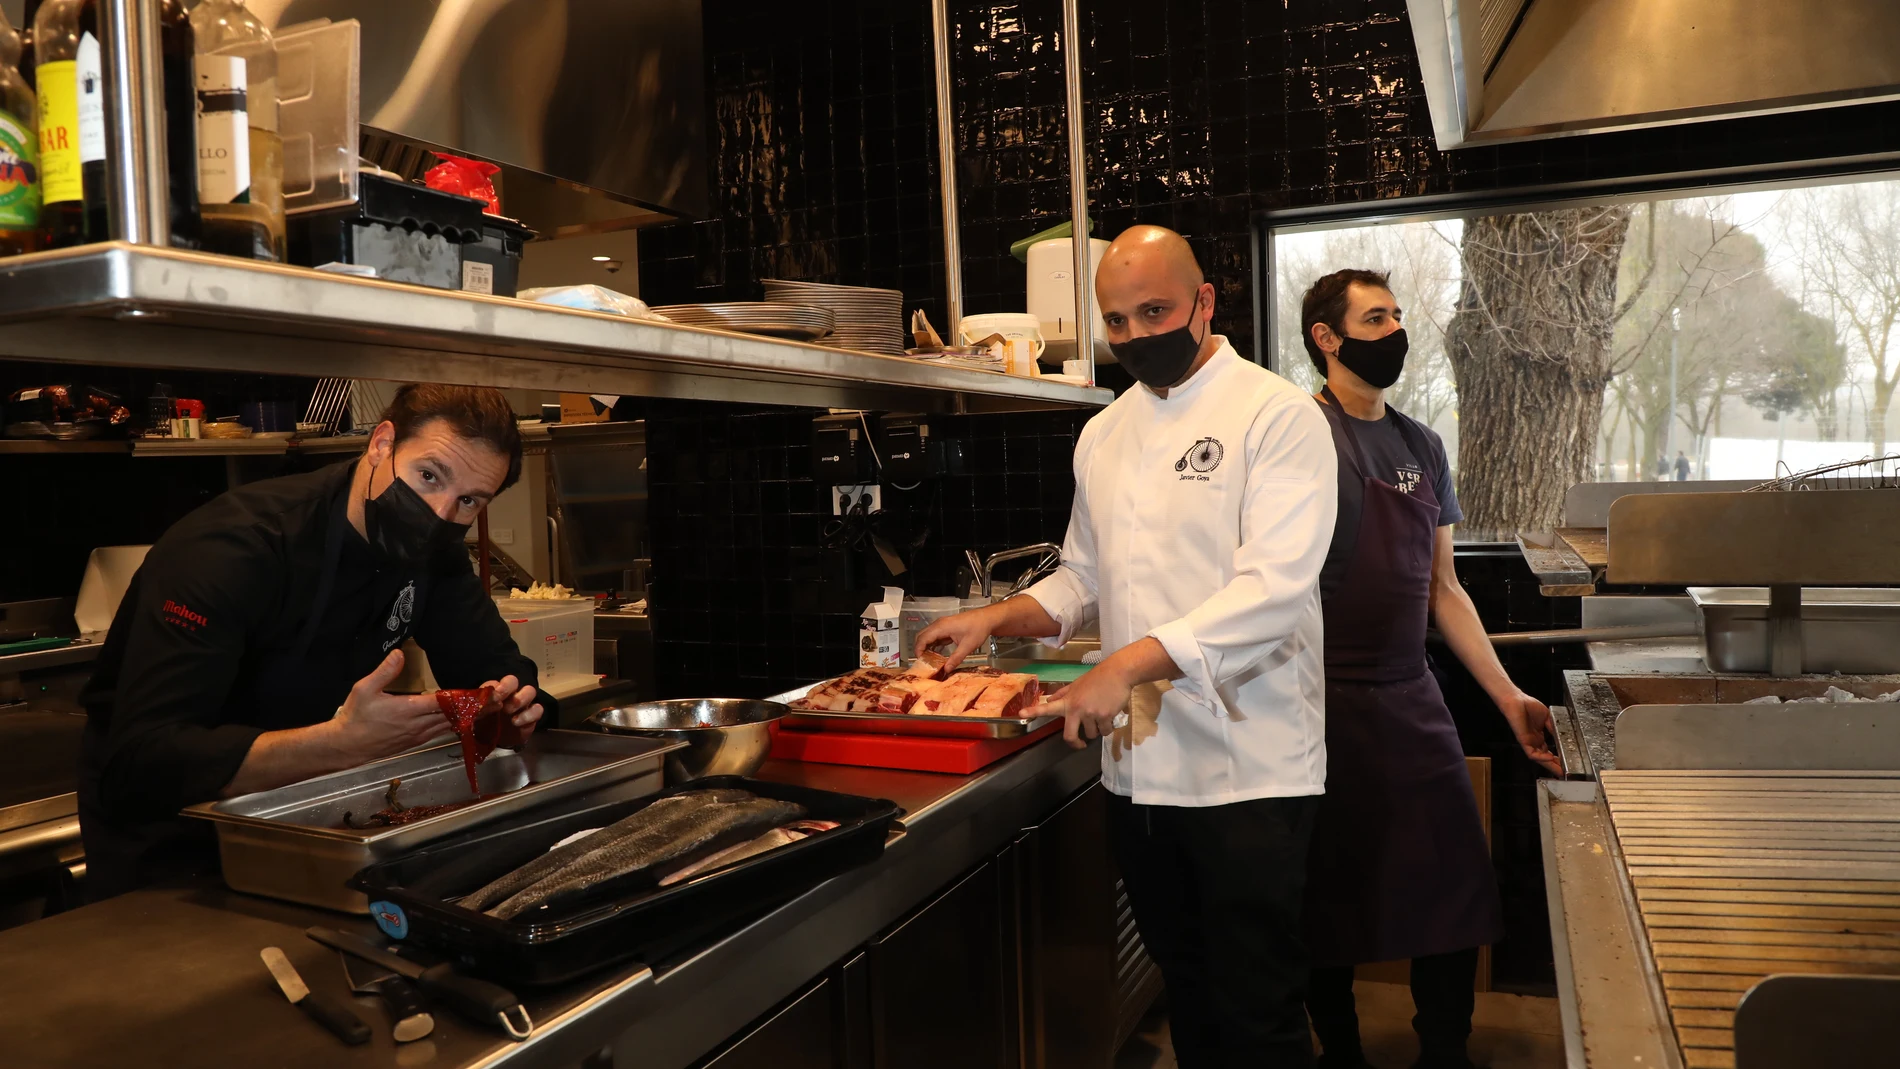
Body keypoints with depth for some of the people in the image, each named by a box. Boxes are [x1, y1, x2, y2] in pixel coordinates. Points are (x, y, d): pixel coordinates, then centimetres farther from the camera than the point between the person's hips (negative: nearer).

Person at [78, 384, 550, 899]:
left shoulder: (430, 549, -7)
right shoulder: (231, 549, -28)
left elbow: (494, 665, 2)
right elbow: (139, 765, -35)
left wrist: (508, 702, -22)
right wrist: (343, 743, -45)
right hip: (172, 845, -5)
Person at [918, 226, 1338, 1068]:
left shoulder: (1277, 416, -9)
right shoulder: (1103, 436, 12)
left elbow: (1274, 587, -20)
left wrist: (1129, 666, -29)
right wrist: (998, 617, 3)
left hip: (1249, 767, -6)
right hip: (1139, 766, 6)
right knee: (1188, 997, 19)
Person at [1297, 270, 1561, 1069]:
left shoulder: (1422, 445, 11)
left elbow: (1442, 588, 14)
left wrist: (1509, 697, 11)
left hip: (1413, 700, 6)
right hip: (1329, 704, -6)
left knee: (1457, 891, 8)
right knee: (1332, 896, 8)